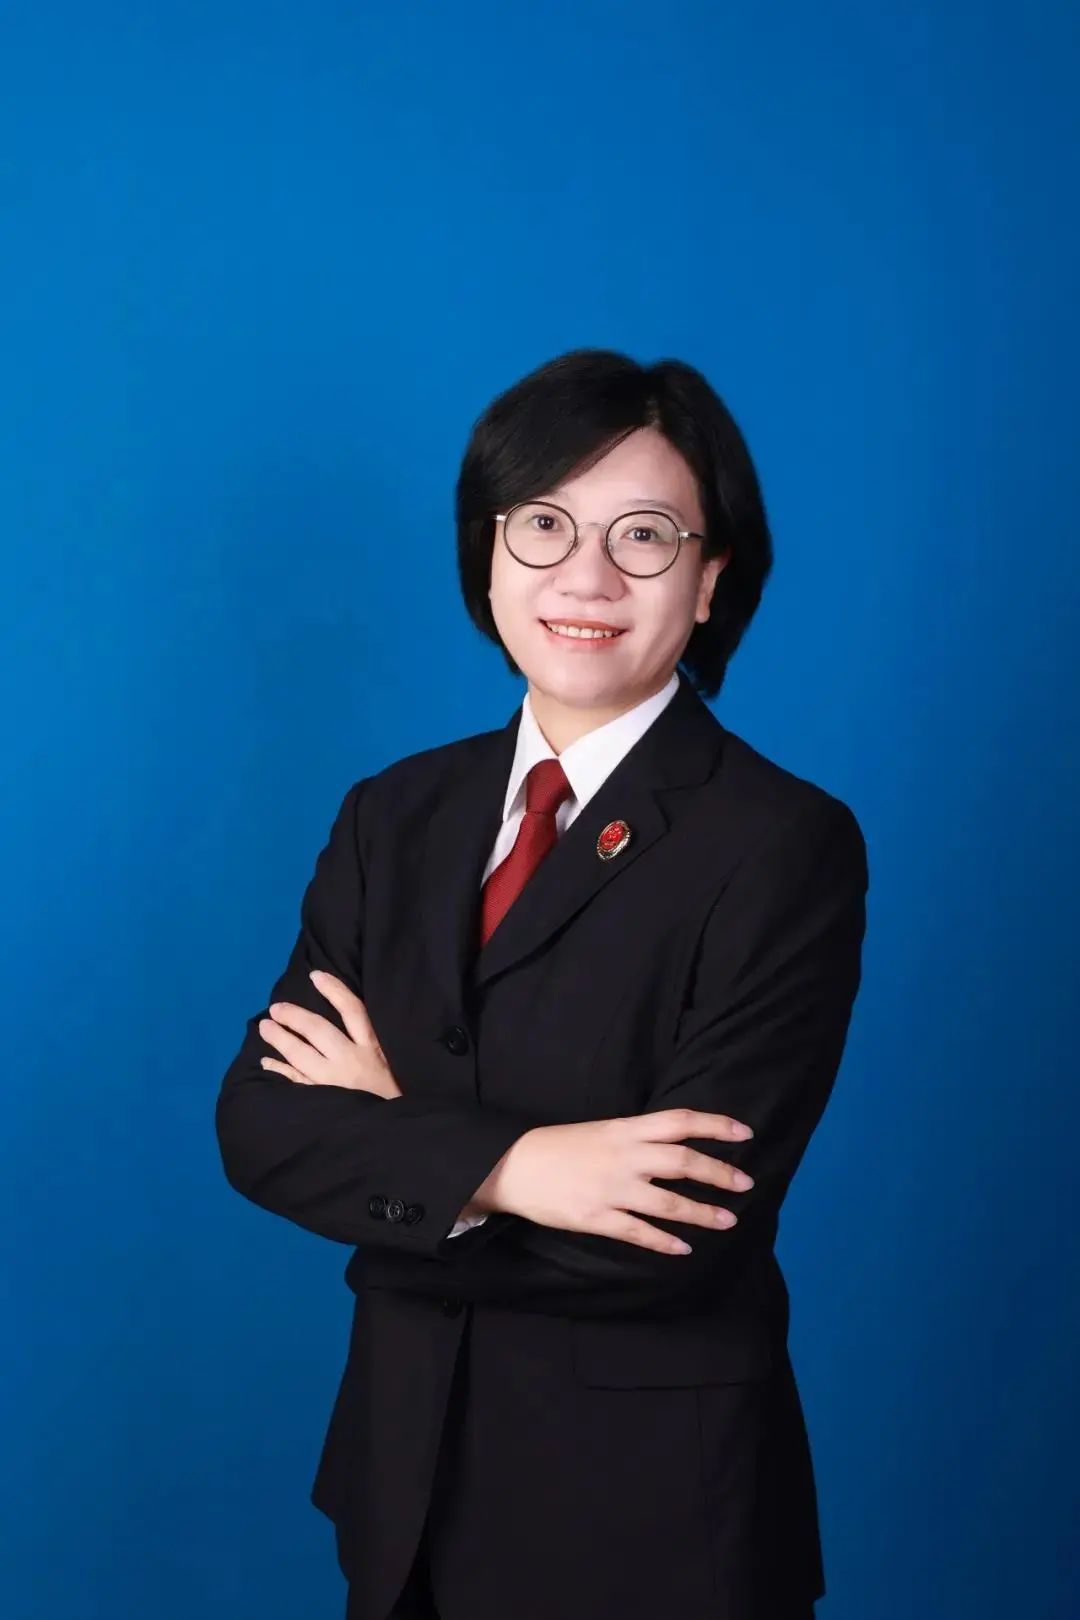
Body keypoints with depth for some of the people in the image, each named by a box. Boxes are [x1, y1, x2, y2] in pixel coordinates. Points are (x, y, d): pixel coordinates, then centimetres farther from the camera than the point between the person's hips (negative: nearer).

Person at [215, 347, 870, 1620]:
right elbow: (258, 1121, -6)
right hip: (404, 1475, 5)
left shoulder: (786, 846, -15)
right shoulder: (396, 814, 3)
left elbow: (687, 1234, -21)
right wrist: (497, 1168, -23)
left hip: (650, 1508, -4)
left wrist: (392, 1134, -11)